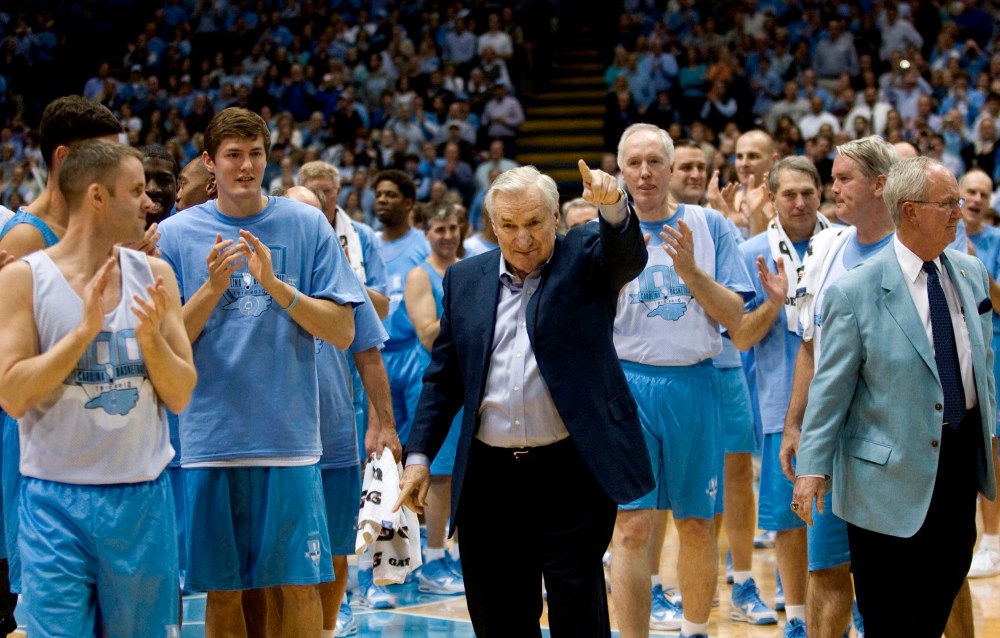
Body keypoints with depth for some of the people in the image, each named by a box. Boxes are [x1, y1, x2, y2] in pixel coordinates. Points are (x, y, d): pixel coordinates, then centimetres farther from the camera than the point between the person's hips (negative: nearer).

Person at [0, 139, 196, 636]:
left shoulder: (153, 275, 5)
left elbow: (180, 397, 4)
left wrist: (151, 336, -14)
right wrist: (85, 330, -19)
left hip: (143, 497, 3)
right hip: (57, 501, -3)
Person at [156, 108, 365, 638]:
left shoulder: (307, 226, 3)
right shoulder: (176, 235, 3)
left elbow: (343, 331, -2)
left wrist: (275, 284, -14)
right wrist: (213, 287, -14)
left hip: (289, 436, 0)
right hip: (209, 437, 0)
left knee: (299, 584, 0)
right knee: (222, 589, 6)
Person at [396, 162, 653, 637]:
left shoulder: (585, 259, 1)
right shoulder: (465, 278, 10)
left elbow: (628, 256, -22)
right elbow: (443, 376, 13)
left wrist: (613, 205, -43)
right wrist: (419, 456, 6)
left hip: (572, 474, -4)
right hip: (489, 478, 4)